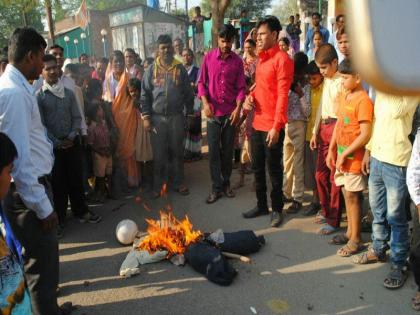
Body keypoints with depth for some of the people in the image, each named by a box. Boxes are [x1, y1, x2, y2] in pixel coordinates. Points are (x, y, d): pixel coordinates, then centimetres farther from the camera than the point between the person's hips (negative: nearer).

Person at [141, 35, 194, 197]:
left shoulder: (180, 69, 3)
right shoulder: (151, 69, 2)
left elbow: (188, 93, 5)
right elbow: (145, 95, 2)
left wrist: (190, 114, 4)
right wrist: (146, 117, -4)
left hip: (176, 116, 0)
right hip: (157, 117, 0)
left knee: (177, 151, 9)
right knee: (158, 153, 6)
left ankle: (178, 182, 22)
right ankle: (157, 184, 20)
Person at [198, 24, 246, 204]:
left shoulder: (237, 61, 1)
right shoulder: (208, 57, 1)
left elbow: (241, 87, 1)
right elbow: (202, 82, 2)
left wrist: (238, 108, -12)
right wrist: (205, 103, -12)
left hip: (230, 113, 1)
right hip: (213, 112, -1)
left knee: (228, 150, 9)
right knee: (214, 151, 1)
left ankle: (226, 183, 24)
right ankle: (216, 188, 10)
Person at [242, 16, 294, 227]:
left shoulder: (282, 59, -11)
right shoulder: (262, 59, 14)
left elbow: (282, 95, -17)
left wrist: (276, 126, -21)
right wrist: (250, 97, 2)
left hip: (272, 126, -8)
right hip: (257, 123, 8)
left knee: (274, 169, 4)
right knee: (257, 167, 15)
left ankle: (277, 209, 20)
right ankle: (261, 205, 30)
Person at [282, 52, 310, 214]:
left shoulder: (307, 87, -5)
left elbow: (307, 112, -10)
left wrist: (300, 94, -18)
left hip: (298, 126, -5)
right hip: (285, 125, 5)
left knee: (297, 163, -2)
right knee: (287, 162, 13)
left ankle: (297, 198, 6)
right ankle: (287, 193, 25)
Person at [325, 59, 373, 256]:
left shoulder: (363, 101, -17)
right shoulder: (344, 97, 9)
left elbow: (365, 135, -20)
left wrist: (345, 154, -16)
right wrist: (331, 150, 12)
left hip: (354, 157, -8)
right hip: (341, 155, 8)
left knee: (352, 196, -1)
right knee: (347, 194, 15)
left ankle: (356, 240, 11)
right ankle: (350, 232, 29)